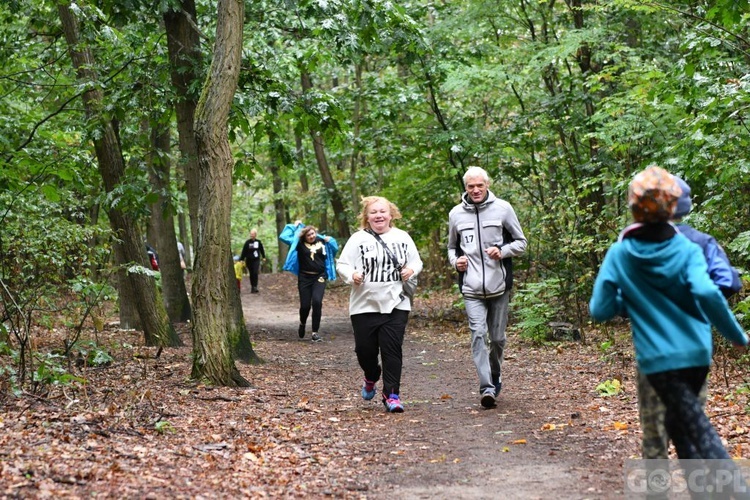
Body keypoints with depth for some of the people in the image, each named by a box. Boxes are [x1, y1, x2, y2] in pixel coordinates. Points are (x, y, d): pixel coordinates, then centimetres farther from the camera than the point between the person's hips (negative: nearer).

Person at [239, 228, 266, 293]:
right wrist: (241, 259, -3)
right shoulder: (247, 242, -2)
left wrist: (263, 257, 20)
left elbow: (262, 250, 15)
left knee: (255, 273, -13)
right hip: (249, 260, 0)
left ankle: (255, 287, -12)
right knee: (251, 274, 6)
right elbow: (244, 252, -1)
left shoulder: (258, 242, 1)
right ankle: (252, 287, 15)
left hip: (256, 260, 0)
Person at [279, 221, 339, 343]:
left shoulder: (322, 241, 7)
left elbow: (335, 248, 19)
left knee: (317, 302, -18)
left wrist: (330, 241, 1)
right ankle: (302, 323, 36)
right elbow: (284, 236, 1)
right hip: (304, 277, 0)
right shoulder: (300, 243, 4)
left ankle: (315, 331, -10)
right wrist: (294, 226, 5)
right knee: (305, 305, 1)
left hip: (319, 277, 0)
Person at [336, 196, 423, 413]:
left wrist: (411, 270, -5)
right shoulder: (358, 239, 1)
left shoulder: (402, 238, 7)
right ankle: (371, 378, 37)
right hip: (364, 305, 0)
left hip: (395, 305, 0)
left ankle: (392, 395, -1)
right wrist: (351, 275, -19)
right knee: (365, 349, 4)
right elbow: (342, 264, 1)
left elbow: (417, 261, 17)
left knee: (392, 350, -7)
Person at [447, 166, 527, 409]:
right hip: (472, 289, 1)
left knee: (497, 337, 9)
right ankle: (487, 388, -16)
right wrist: (455, 260, 0)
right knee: (478, 334, -14)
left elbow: (521, 243, 6)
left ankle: (496, 376, 34)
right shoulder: (456, 214, 7)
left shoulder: (502, 208, 0)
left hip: (499, 286, 0)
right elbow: (452, 247, 22)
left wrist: (503, 251, -13)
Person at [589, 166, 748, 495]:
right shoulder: (688, 249, -4)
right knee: (678, 421, 24)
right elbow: (707, 293, -22)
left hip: (659, 357, -2)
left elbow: (599, 310, -3)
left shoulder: (619, 254, -3)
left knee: (700, 432, -3)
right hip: (696, 352, 3)